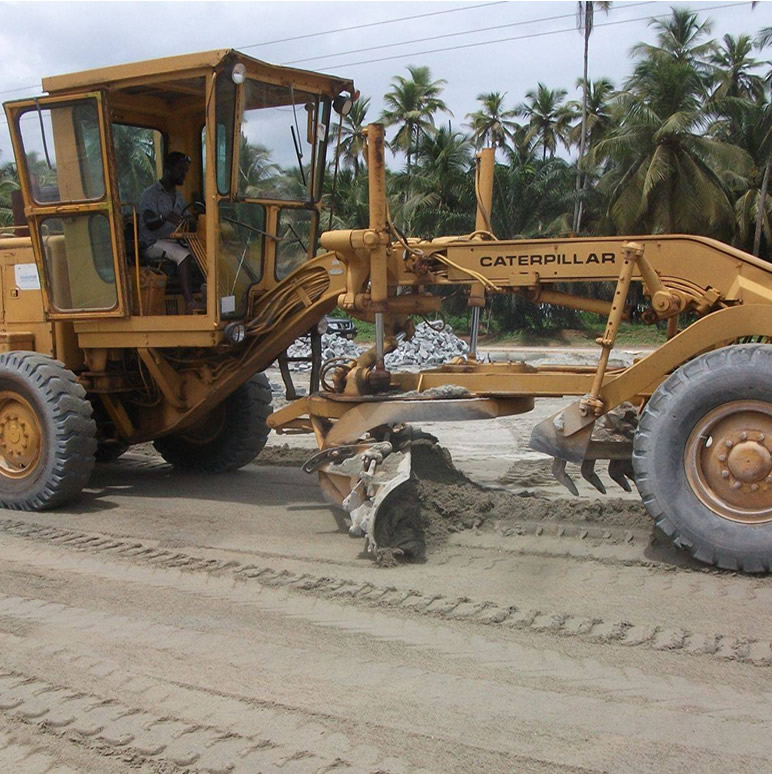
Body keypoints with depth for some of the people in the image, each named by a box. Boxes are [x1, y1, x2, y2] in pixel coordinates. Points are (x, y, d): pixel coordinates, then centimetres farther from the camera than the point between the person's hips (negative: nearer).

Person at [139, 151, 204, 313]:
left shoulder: (178, 197, 18)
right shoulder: (150, 193, -6)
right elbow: (149, 223, -21)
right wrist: (164, 218, -44)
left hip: (174, 242, 7)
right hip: (154, 245, -7)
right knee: (184, 255, -34)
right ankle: (189, 304, -44)